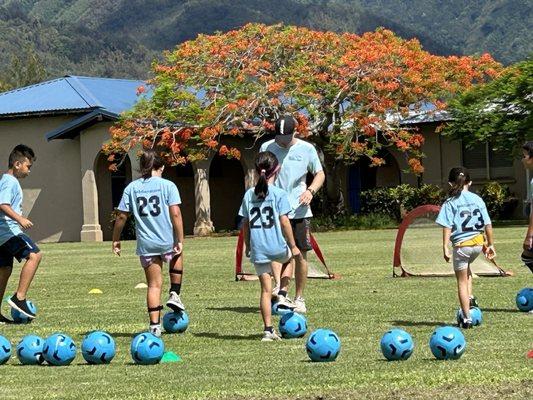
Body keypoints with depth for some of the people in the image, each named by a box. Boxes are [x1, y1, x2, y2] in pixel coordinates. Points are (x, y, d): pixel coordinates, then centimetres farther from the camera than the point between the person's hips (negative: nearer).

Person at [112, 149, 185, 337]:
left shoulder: (132, 188, 3)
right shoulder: (167, 186, -4)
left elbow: (122, 216, 1)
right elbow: (175, 214, -11)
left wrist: (116, 240, 12)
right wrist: (180, 240, -8)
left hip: (146, 244, 2)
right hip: (167, 241, -2)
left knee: (154, 285, 10)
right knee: (177, 257, 34)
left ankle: (155, 326, 5)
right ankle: (174, 294, 22)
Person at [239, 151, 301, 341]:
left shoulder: (249, 195, 6)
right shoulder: (279, 194, -7)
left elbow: (245, 223, 9)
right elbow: (284, 221, -11)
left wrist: (247, 246, 20)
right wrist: (293, 245, -3)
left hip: (258, 249, 3)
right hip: (277, 247, -3)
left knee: (266, 290, 7)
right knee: (289, 257, 32)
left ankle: (268, 330, 4)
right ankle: (282, 295, 18)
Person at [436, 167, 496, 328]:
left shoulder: (450, 203, -7)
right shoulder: (477, 199, 4)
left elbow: (447, 226, -14)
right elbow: (488, 224, 5)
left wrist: (445, 247, -12)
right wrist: (490, 244, 13)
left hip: (461, 245, -4)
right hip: (478, 242, 4)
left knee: (462, 282, 7)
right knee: (466, 269, 34)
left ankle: (466, 319, 9)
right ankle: (470, 298, 22)